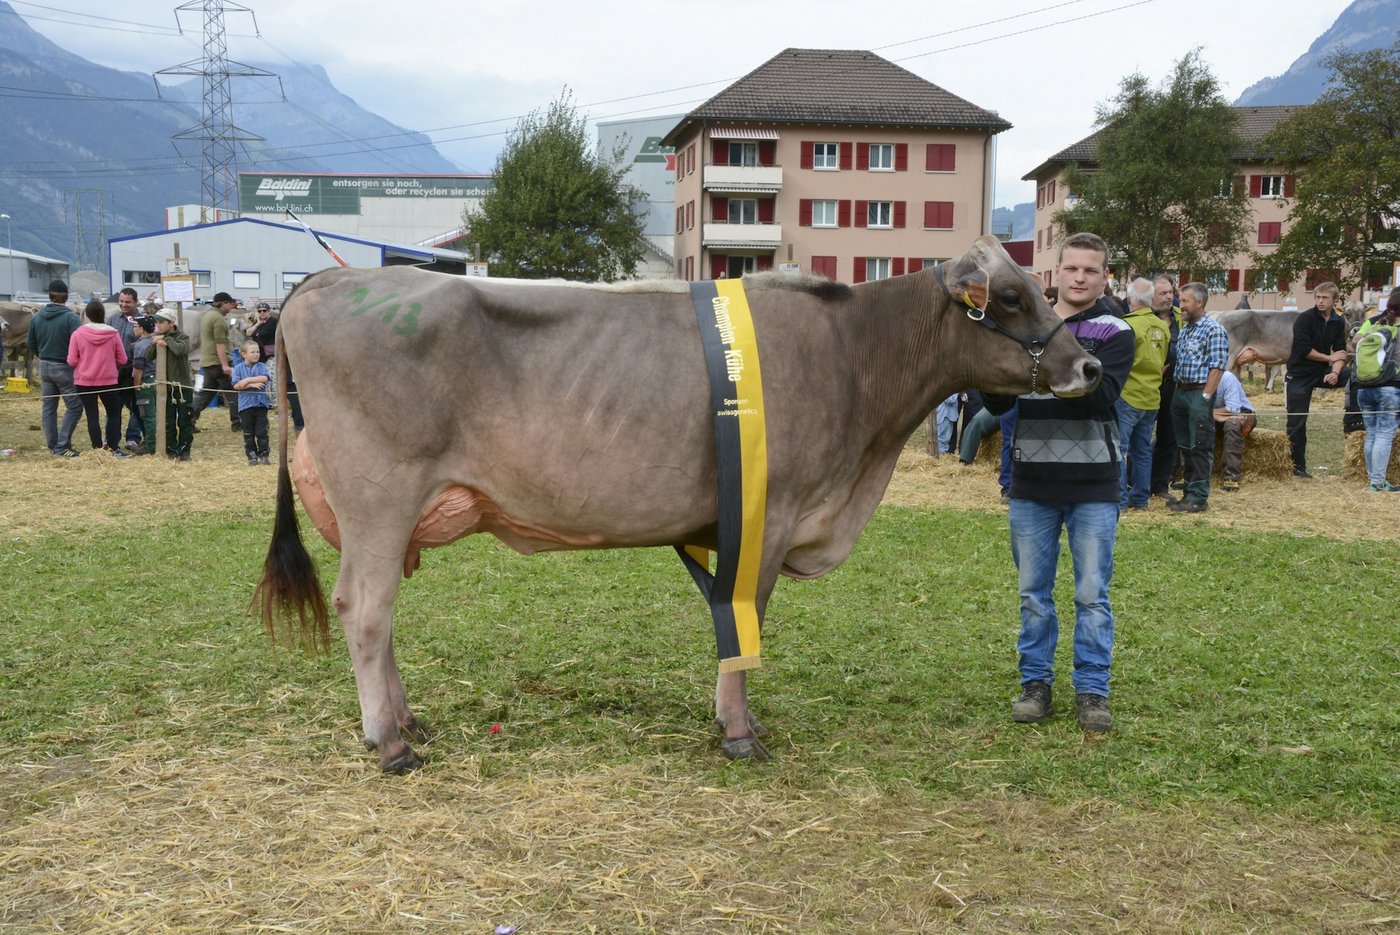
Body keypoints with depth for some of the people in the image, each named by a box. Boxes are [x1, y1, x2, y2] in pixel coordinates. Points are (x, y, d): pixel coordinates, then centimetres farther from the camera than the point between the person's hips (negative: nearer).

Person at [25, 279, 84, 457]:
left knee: (48, 406, 15)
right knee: (74, 407, 1)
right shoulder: (71, 318, -16)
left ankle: (53, 445, 19)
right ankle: (61, 446, -5)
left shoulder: (37, 316, 2)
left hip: (44, 367, 6)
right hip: (64, 368, -6)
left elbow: (31, 344, 10)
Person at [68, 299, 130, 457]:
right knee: (114, 414, 13)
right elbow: (122, 359, -3)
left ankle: (98, 449, 5)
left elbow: (71, 361, -7)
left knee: (92, 416, 6)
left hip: (84, 382, 0)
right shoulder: (113, 333, -7)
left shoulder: (78, 334, -8)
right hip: (109, 381, 0)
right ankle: (114, 448, 10)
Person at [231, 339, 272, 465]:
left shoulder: (262, 366, 6)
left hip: (261, 404, 0)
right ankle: (252, 456, 12)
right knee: (248, 433, 5)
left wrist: (248, 380, -14)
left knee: (262, 431, 1)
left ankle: (264, 454, 7)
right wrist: (252, 384, -13)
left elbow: (265, 378, -12)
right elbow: (236, 385, -6)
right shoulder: (239, 368, 4)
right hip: (245, 404, 0)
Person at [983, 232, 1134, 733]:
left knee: (1093, 595, 4)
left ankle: (1092, 691, 15)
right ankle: (1036, 682, 23)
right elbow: (998, 405, 2)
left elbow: (1102, 397, -18)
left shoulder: (1114, 333, -1)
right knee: (1033, 592, 11)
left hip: (1093, 485, -2)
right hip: (1032, 484, 2)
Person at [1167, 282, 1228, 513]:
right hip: (1180, 391, 8)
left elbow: (1217, 367, -14)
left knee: (1200, 448, -5)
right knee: (1185, 447, 11)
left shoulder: (1214, 330, -9)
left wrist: (1205, 397, -18)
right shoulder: (1184, 329, 16)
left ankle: (1199, 498, -2)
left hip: (1199, 394, -8)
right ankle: (1190, 492, 19)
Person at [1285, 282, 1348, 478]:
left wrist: (1335, 372, -19)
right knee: (1297, 423, -2)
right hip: (1300, 374, -4)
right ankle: (1298, 467, 8)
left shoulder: (1339, 322, 4)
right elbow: (1304, 350, -19)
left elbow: (1341, 352, -1)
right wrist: (1329, 358, -9)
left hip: (1322, 372, 4)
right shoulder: (1305, 319, -12)